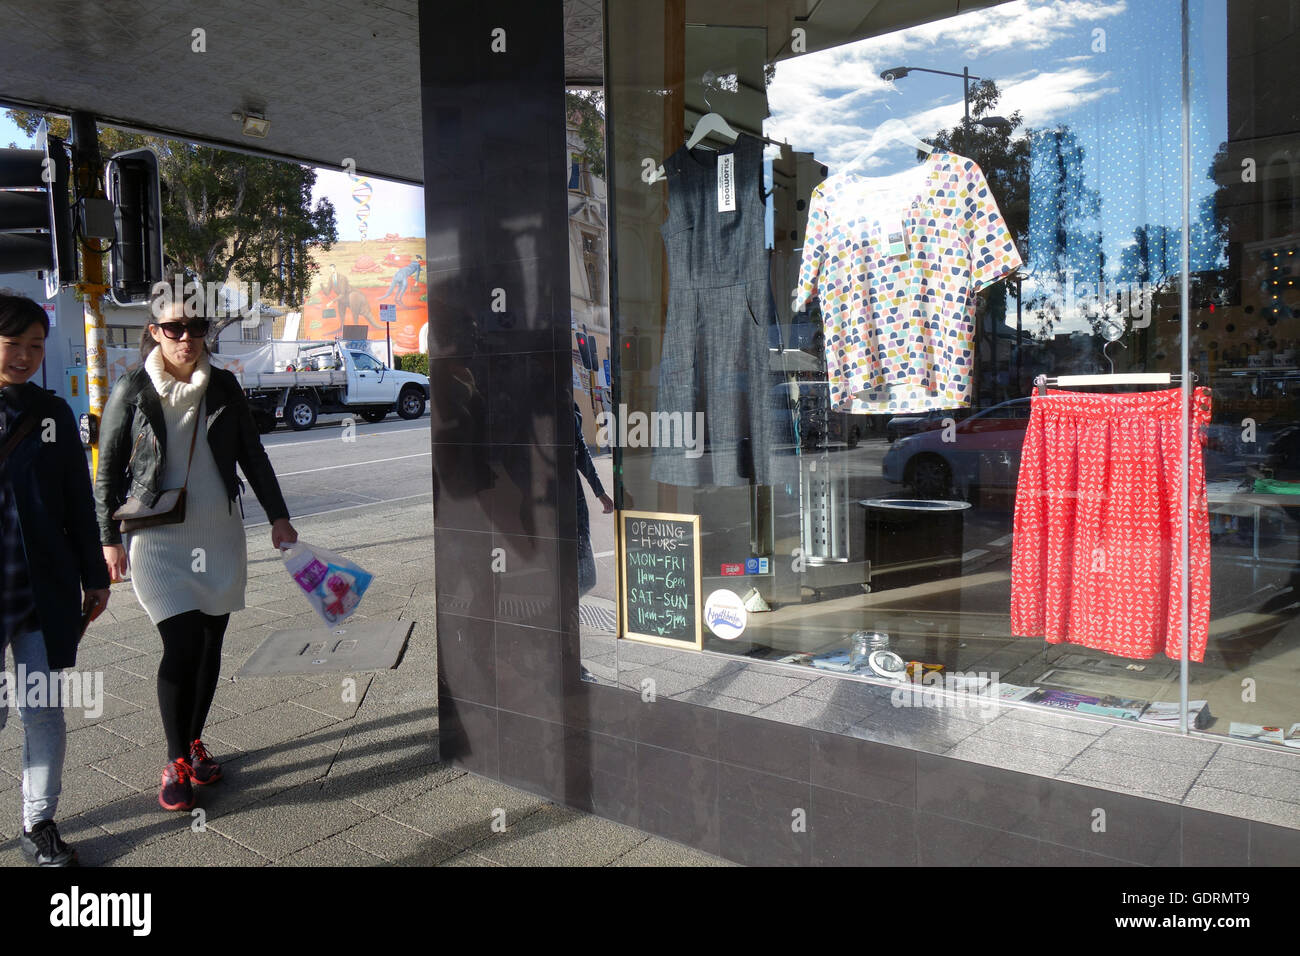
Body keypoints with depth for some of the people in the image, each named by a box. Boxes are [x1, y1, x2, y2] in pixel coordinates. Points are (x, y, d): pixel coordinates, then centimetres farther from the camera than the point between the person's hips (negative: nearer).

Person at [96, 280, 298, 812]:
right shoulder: (132, 391, -4)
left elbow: (253, 456, 11)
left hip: (220, 537, 3)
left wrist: (278, 516, 10)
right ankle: (176, 761, 7)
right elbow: (108, 470, 2)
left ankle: (194, 742, 28)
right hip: (159, 541, -3)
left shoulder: (224, 387, 3)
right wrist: (109, 539, 1)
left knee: (210, 644, 10)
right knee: (181, 647, -9)